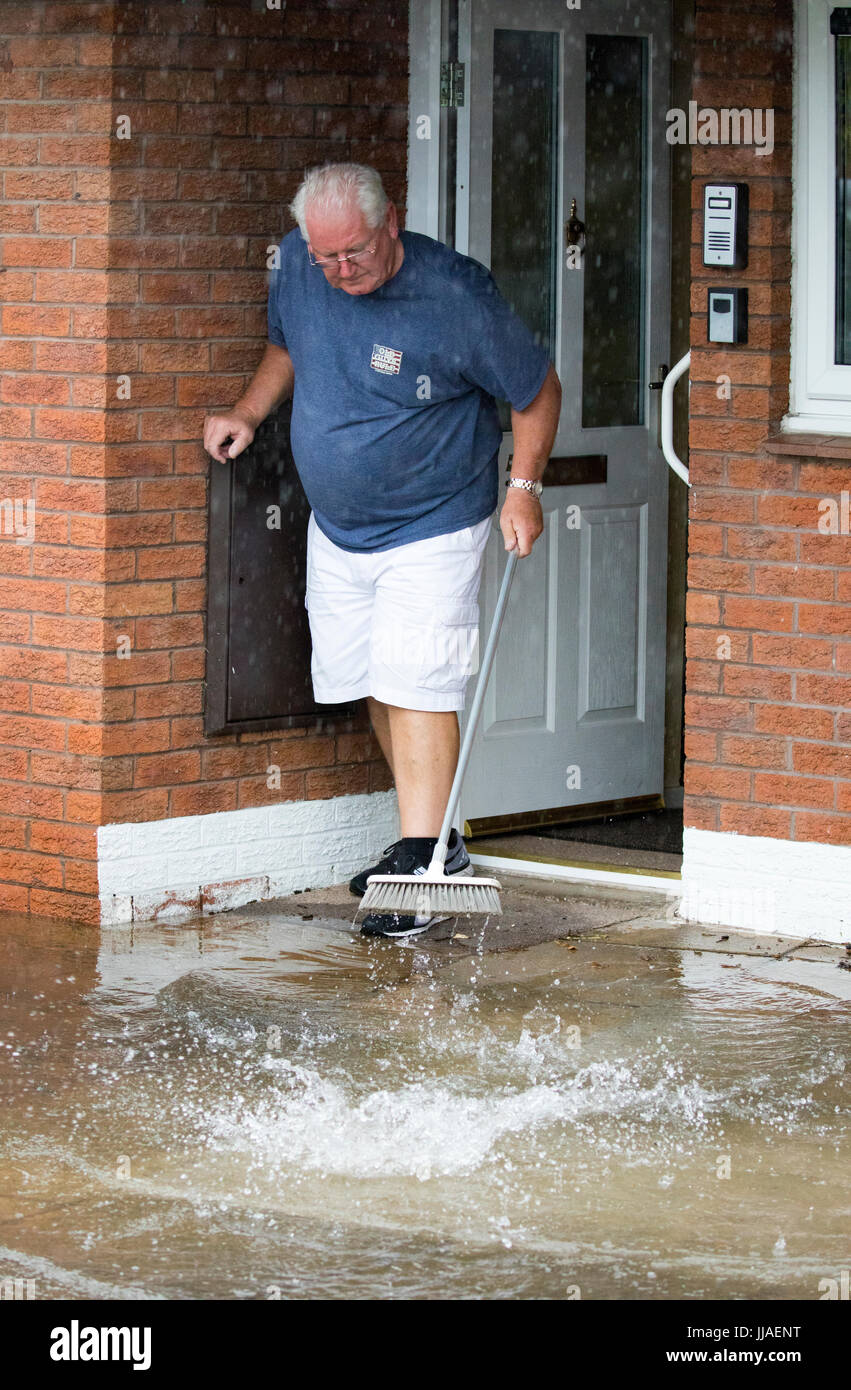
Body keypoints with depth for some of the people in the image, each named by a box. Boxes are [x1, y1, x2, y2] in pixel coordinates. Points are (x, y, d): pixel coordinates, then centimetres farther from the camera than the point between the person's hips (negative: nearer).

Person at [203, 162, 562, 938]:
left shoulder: (455, 296, -20)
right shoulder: (298, 266, -4)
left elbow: (537, 388, -8)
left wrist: (524, 485, -15)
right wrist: (248, 415, 4)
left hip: (431, 530, -6)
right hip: (336, 529, 6)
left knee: (417, 690, -12)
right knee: (377, 688, 11)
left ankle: (419, 870, -12)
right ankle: (435, 841, 25)